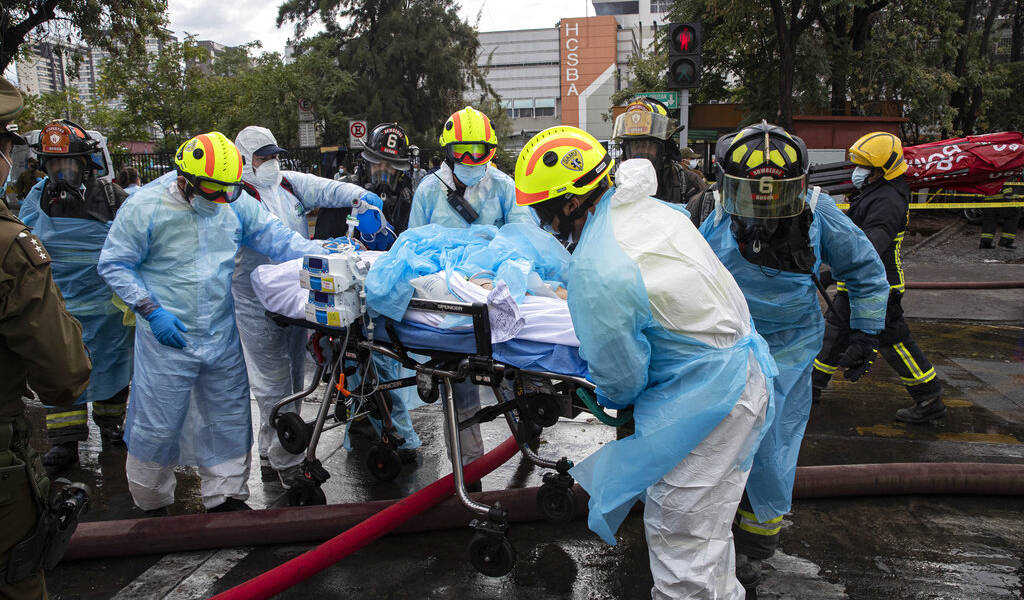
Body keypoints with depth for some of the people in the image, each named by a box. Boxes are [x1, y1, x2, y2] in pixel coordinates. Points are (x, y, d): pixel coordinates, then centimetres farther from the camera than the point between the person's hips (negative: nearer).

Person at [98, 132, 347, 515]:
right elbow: (113, 265, -5)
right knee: (157, 426, 6)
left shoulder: (237, 203, -1)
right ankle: (152, 502, 30)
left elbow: (277, 239, -1)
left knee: (229, 418, 13)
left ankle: (225, 496, 31)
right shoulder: (145, 207, -11)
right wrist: (152, 311, -15)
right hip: (167, 338, -4)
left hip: (222, 337, 4)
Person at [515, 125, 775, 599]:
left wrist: (607, 399, 7)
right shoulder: (654, 209, -1)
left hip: (702, 398, -10)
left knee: (680, 540, 5)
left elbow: (619, 375, -16)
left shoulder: (595, 274, -27)